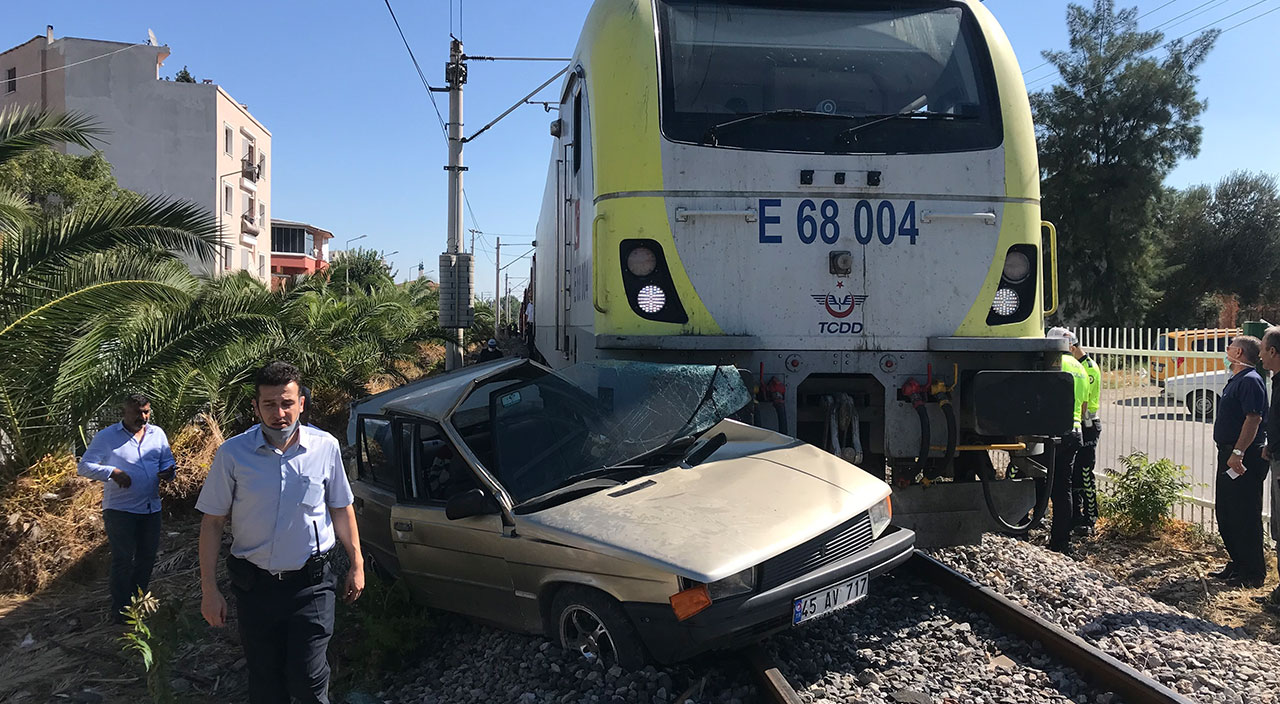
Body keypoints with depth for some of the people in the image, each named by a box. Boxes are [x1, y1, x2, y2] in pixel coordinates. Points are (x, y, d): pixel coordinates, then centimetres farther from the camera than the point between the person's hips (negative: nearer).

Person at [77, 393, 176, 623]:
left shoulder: (157, 434, 7)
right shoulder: (107, 436, -5)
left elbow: (168, 461, 16)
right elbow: (83, 467, -6)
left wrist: (167, 472, -8)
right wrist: (112, 472, -21)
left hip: (151, 508, 5)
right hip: (119, 509, -5)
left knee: (147, 558, 14)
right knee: (123, 561, -2)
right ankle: (121, 613, 8)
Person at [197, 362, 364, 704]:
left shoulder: (326, 447, -5)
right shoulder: (232, 454, -8)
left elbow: (340, 508, 7)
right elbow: (212, 522, -2)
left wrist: (357, 563, 8)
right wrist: (209, 589, -4)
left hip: (311, 585, -1)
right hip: (255, 586, 1)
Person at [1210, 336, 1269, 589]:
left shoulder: (1250, 381, -15)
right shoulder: (1235, 380, 17)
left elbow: (1254, 418, -24)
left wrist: (1238, 453, -26)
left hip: (1245, 458, -11)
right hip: (1229, 455, 11)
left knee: (1245, 516, -4)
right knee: (1225, 513, 16)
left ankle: (1253, 573, 4)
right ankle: (1238, 563, 27)